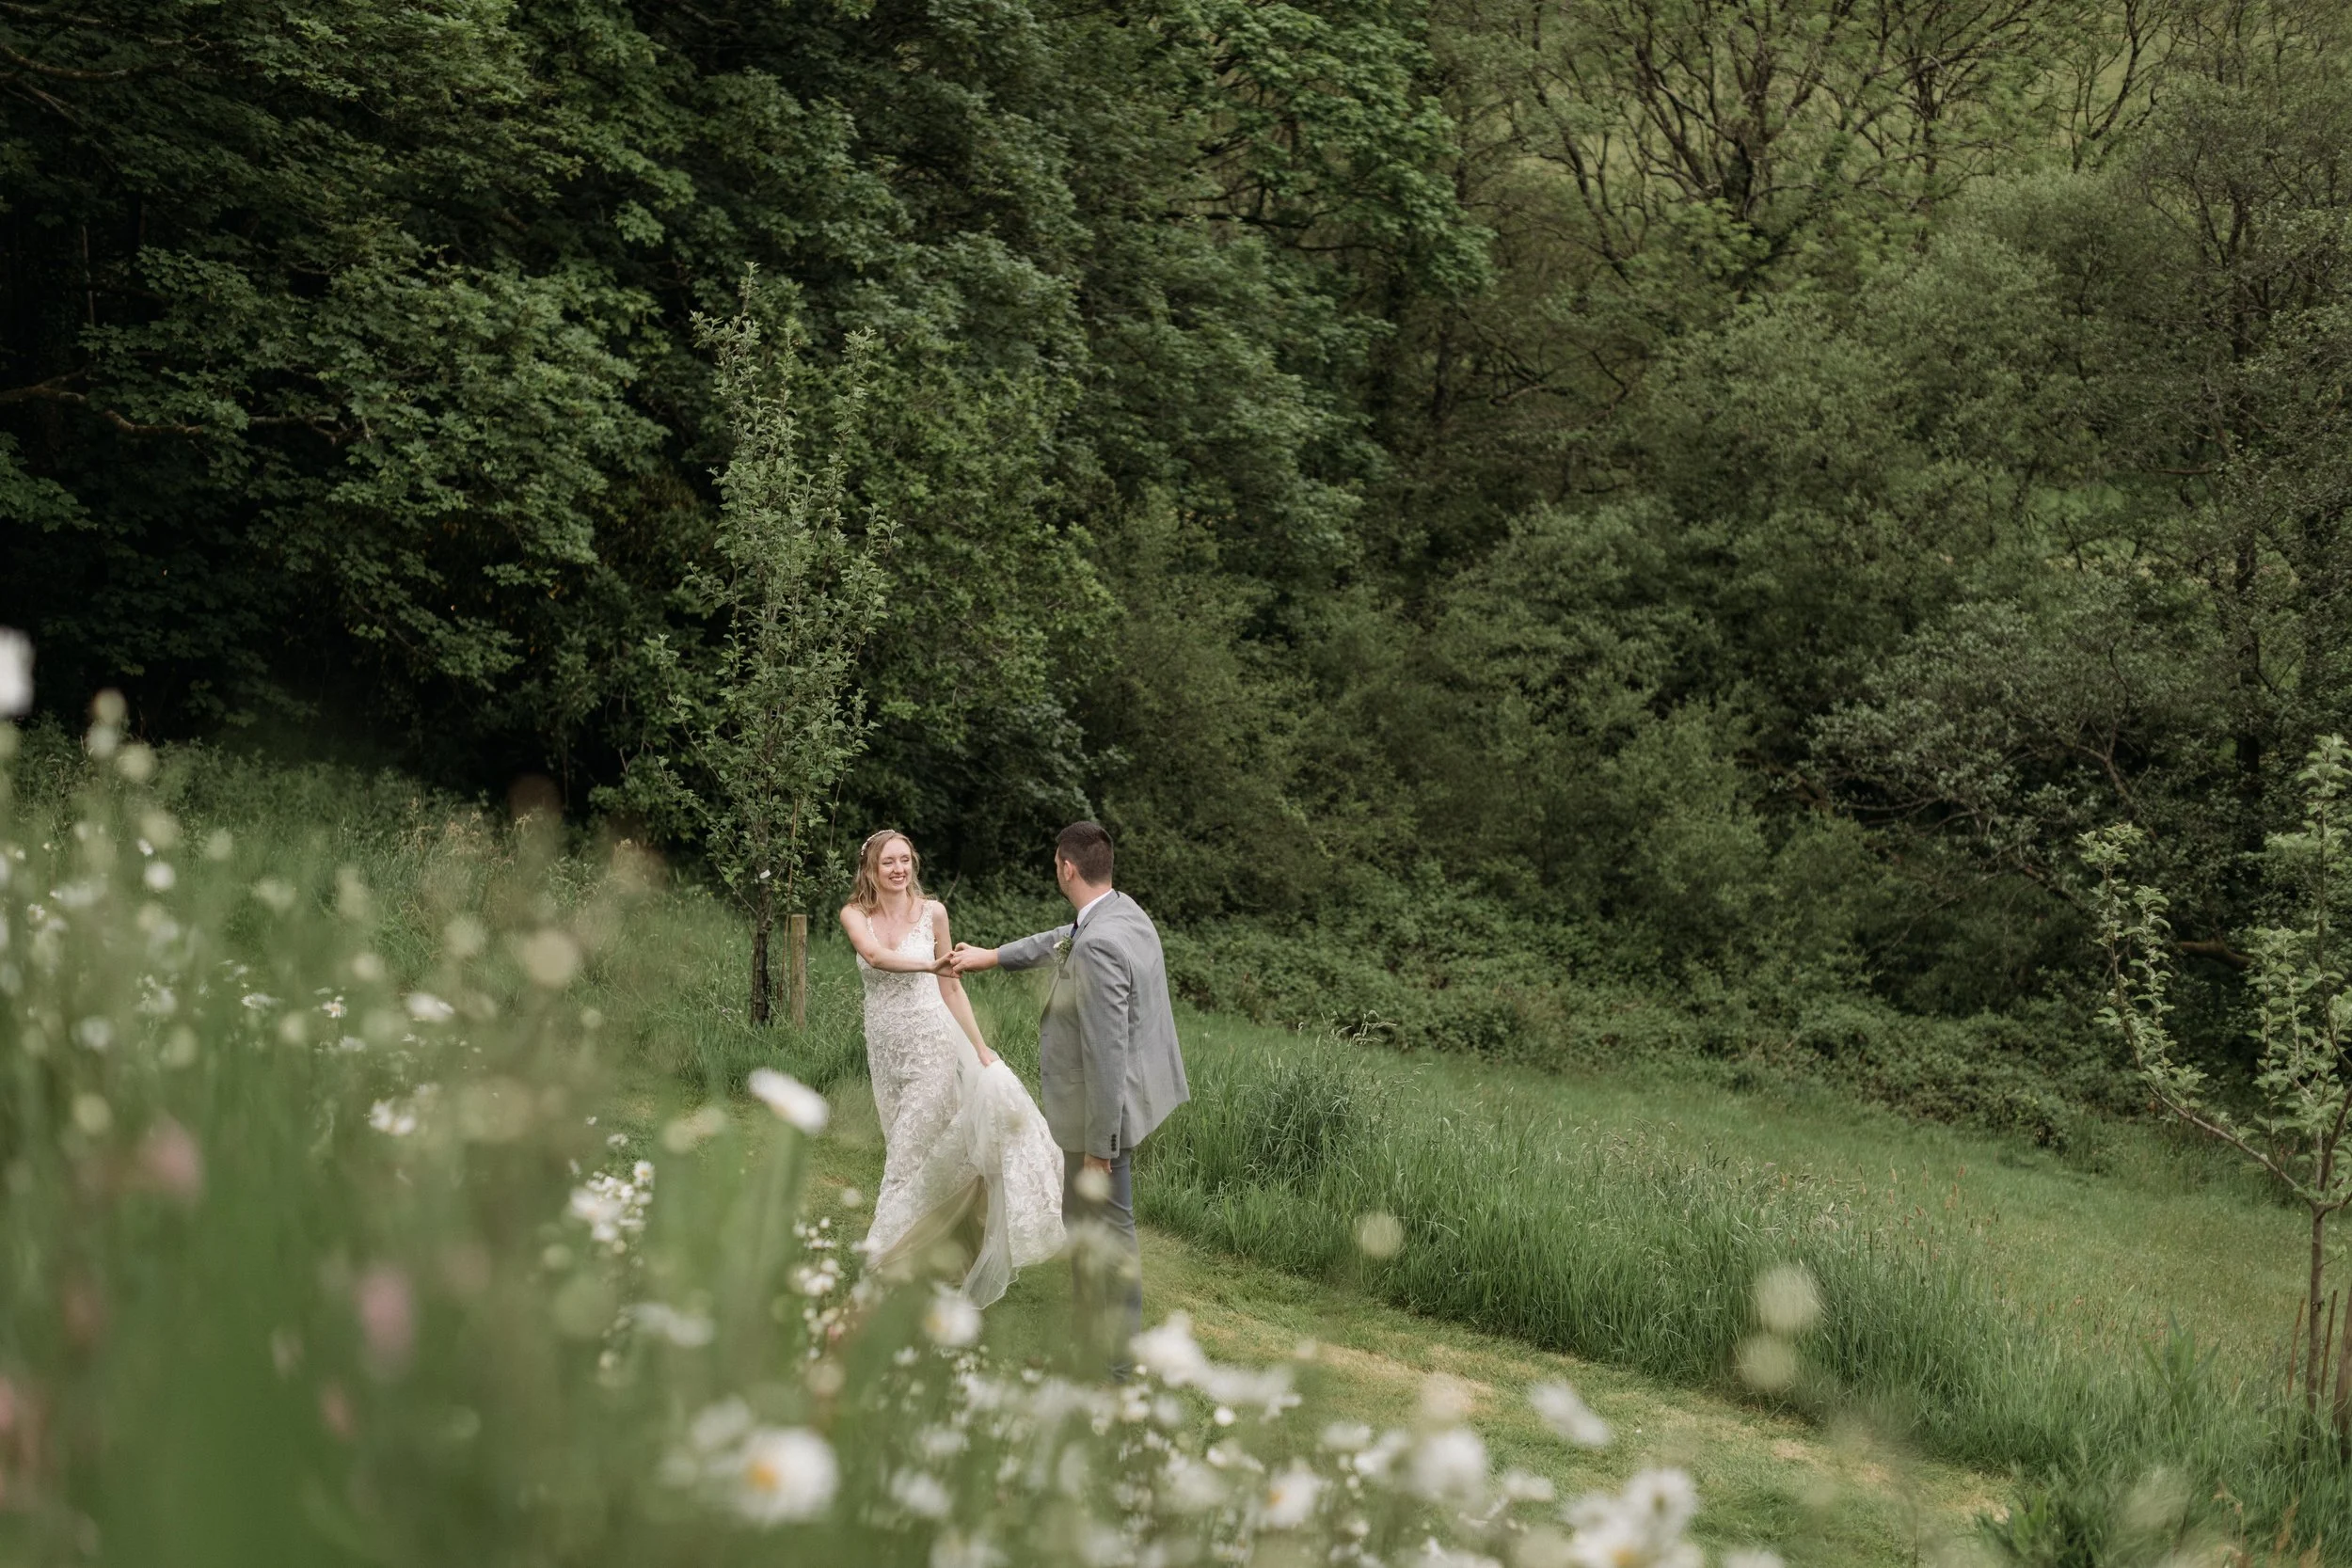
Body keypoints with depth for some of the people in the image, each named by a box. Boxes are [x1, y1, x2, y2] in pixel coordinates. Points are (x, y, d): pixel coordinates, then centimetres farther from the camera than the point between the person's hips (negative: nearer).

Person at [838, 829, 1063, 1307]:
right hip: (885, 1044, 3)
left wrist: (980, 1048, 1)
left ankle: (886, 1254, 3)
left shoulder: (932, 912, -2)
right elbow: (873, 953, -23)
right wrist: (929, 965, -39)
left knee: (912, 1149, -5)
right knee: (904, 1145, 9)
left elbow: (950, 985, 3)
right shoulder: (855, 915, -1)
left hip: (931, 1040, -3)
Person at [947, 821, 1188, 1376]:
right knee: (1081, 1219, 23)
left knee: (1107, 1231, 3)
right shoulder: (1122, 910, 2)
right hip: (1099, 1101, 10)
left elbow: (1106, 1052, -28)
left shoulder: (1098, 946, -28)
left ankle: (1118, 1357, 16)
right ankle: (1090, 1334, 36)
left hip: (1103, 1107, -10)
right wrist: (991, 957, 33)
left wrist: (1100, 1144, -22)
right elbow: (1059, 940, 24)